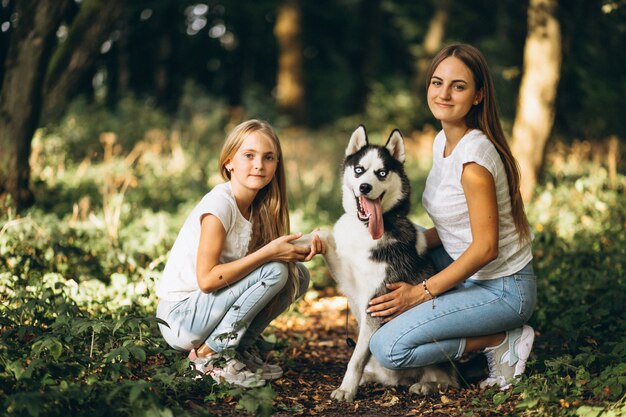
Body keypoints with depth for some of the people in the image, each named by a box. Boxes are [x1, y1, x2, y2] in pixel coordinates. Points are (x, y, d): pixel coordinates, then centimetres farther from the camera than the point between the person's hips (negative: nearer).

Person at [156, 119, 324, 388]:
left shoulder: (258, 207, 4)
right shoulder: (219, 204, -20)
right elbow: (206, 279, -25)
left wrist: (298, 250, -16)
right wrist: (269, 252, -25)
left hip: (208, 303, 8)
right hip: (180, 318, -8)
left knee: (298, 275, 1)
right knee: (275, 270, -21)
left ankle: (239, 348, 6)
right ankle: (211, 354, -12)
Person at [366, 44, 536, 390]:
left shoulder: (474, 156, -22)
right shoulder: (442, 142, 5)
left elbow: (486, 247, -23)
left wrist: (421, 293, -18)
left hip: (503, 289, -9)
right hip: (472, 274, 9)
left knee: (388, 348, -17)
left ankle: (502, 342, -3)